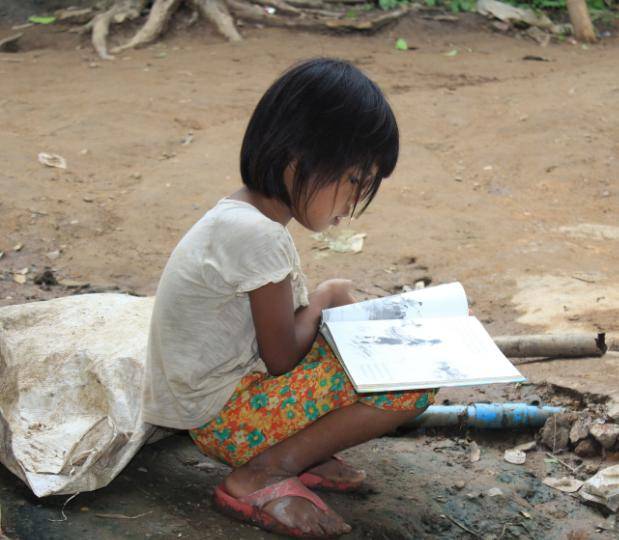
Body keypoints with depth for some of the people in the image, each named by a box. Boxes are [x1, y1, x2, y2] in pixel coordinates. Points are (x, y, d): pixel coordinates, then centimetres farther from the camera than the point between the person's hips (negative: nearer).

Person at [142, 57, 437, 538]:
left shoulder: (240, 214, 6)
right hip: (220, 418, -10)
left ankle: (299, 453, 3)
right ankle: (261, 477, -12)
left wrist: (321, 303, -1)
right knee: (415, 379, -14)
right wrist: (326, 297, -2)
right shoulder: (257, 235, -24)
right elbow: (281, 358, -17)